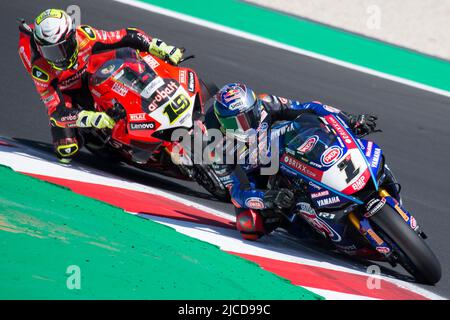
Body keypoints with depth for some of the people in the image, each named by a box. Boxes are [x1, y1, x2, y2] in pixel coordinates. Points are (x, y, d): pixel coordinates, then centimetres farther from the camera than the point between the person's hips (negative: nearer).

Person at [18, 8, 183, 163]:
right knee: (66, 151, -16)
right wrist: (90, 118, -52)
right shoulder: (40, 69, -37)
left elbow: (128, 36, -25)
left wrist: (161, 47, -35)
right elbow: (57, 110, -38)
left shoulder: (84, 36, -33)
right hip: (60, 91, -3)